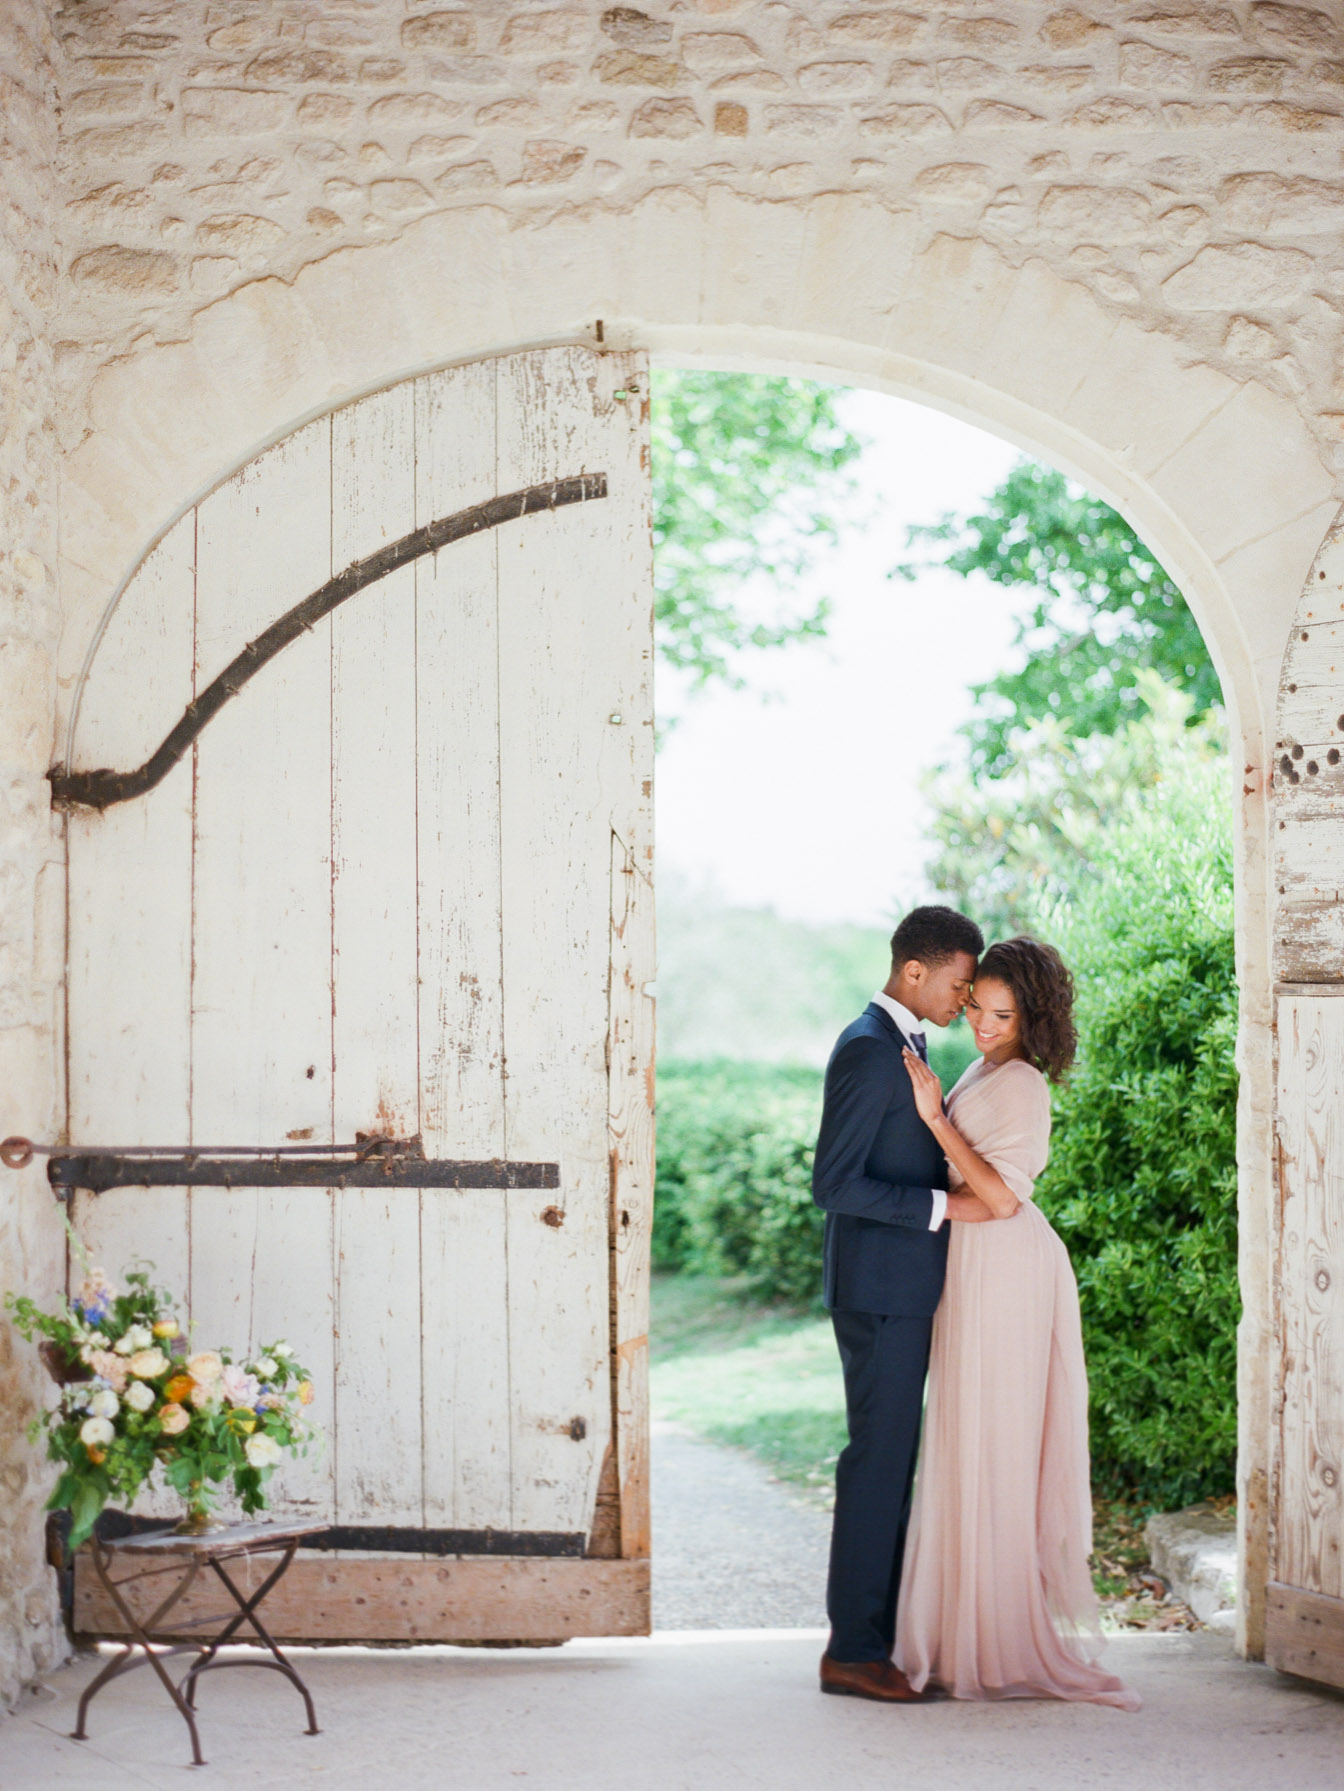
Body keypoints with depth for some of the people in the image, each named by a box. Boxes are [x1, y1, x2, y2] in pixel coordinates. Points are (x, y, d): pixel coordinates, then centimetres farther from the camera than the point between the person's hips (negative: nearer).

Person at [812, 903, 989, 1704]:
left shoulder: (903, 1045, 15)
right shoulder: (868, 1050, -16)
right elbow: (836, 1183, -21)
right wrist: (943, 1206, -22)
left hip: (905, 1291, 10)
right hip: (880, 1291, -10)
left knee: (893, 1460, 12)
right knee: (878, 1459, -7)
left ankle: (879, 1631, 18)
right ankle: (853, 1649, -1)